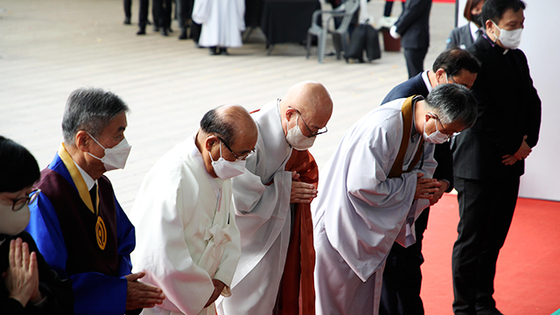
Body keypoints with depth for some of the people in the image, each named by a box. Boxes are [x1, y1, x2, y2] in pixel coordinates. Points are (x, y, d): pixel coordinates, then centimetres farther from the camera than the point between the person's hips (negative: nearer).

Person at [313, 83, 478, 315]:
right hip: (343, 216, -8)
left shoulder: (424, 126, -7)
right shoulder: (382, 128, -35)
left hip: (373, 223, 8)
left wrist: (424, 185, -13)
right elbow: (363, 185, -32)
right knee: (340, 292, 2)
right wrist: (409, 187, -22)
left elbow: (424, 163, 10)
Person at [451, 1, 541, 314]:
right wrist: (516, 145, -12)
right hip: (478, 166, -7)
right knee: (471, 241, 1)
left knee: (494, 239, 13)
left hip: (510, 161, 7)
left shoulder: (518, 57, 12)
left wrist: (527, 141, -2)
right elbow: (482, 115, -20)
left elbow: (533, 103, 14)